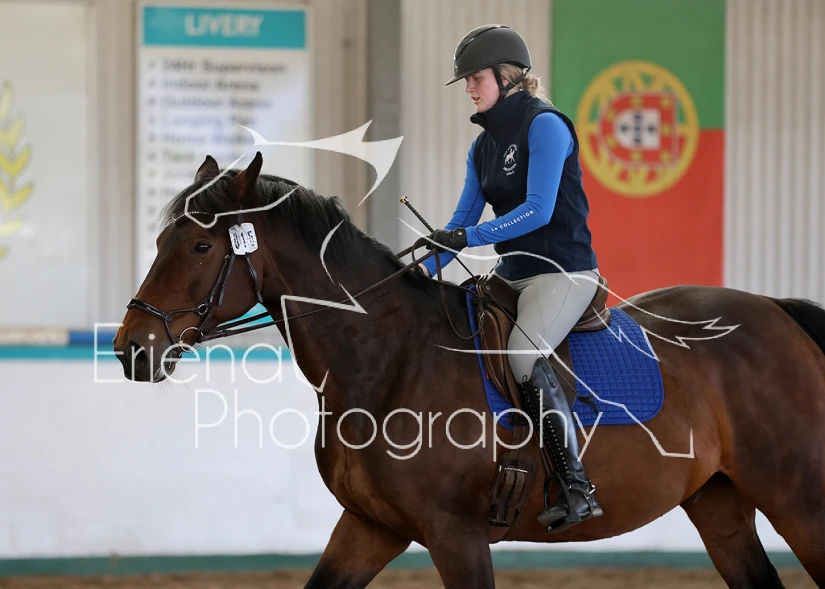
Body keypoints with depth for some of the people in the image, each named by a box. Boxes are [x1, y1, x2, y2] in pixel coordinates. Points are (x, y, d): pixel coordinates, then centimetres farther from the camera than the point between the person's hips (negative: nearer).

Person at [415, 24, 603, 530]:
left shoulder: (544, 126, -13)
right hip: (513, 274, 9)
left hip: (563, 270, -9)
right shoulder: (485, 145, 13)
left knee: (525, 355, -30)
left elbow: (537, 210, -22)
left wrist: (467, 237, -26)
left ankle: (579, 488, -28)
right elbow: (463, 222, 12)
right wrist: (426, 270, -3)